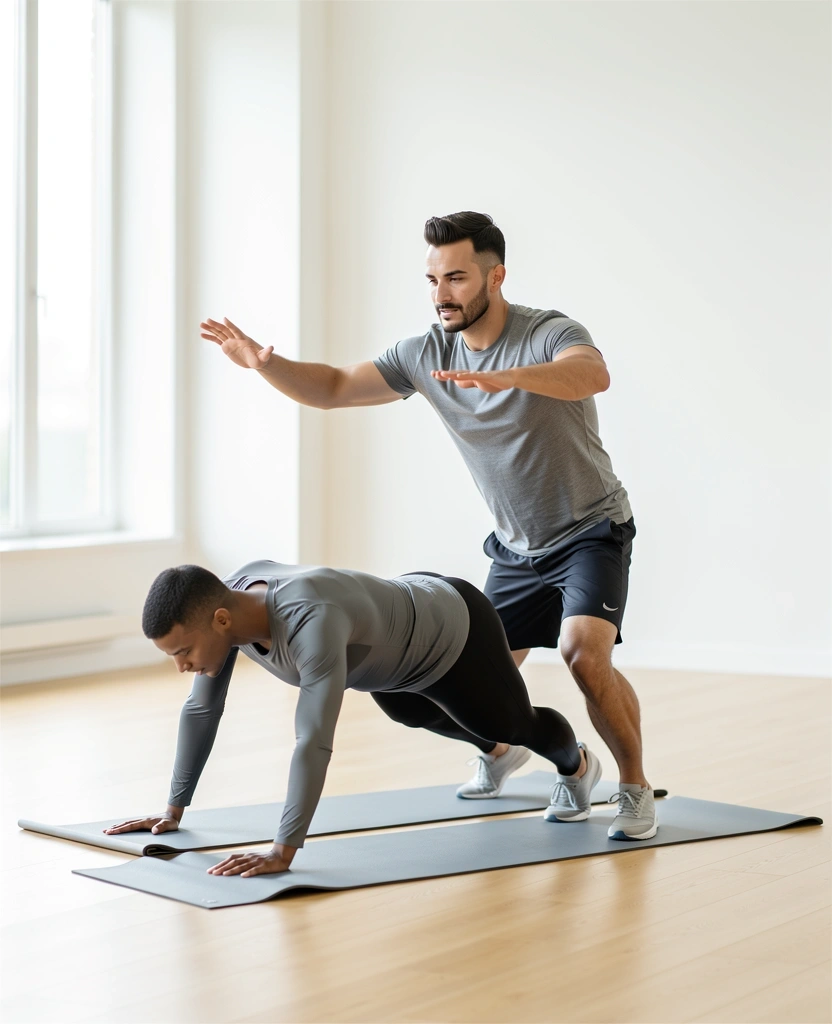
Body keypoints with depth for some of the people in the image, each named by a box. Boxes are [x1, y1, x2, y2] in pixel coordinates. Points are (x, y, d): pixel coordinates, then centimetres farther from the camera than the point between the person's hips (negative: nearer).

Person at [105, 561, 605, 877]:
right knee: (410, 714, 36)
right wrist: (174, 811, -9)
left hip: (452, 627, -7)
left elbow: (315, 741, -53)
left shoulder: (310, 620, -49)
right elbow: (202, 709, -12)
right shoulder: (221, 604, -24)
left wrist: (283, 853, -54)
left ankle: (576, 764, 57)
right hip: (400, 629, 7)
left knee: (513, 725, 22)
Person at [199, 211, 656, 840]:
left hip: (590, 532, -6)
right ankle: (502, 753, 47)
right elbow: (333, 389, -1)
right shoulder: (426, 355, -5)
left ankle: (636, 790, -8)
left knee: (585, 652, -29)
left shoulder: (548, 334, -23)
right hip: (515, 548, 6)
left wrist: (506, 376, -65)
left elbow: (593, 374, -47)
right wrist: (264, 363, -20)